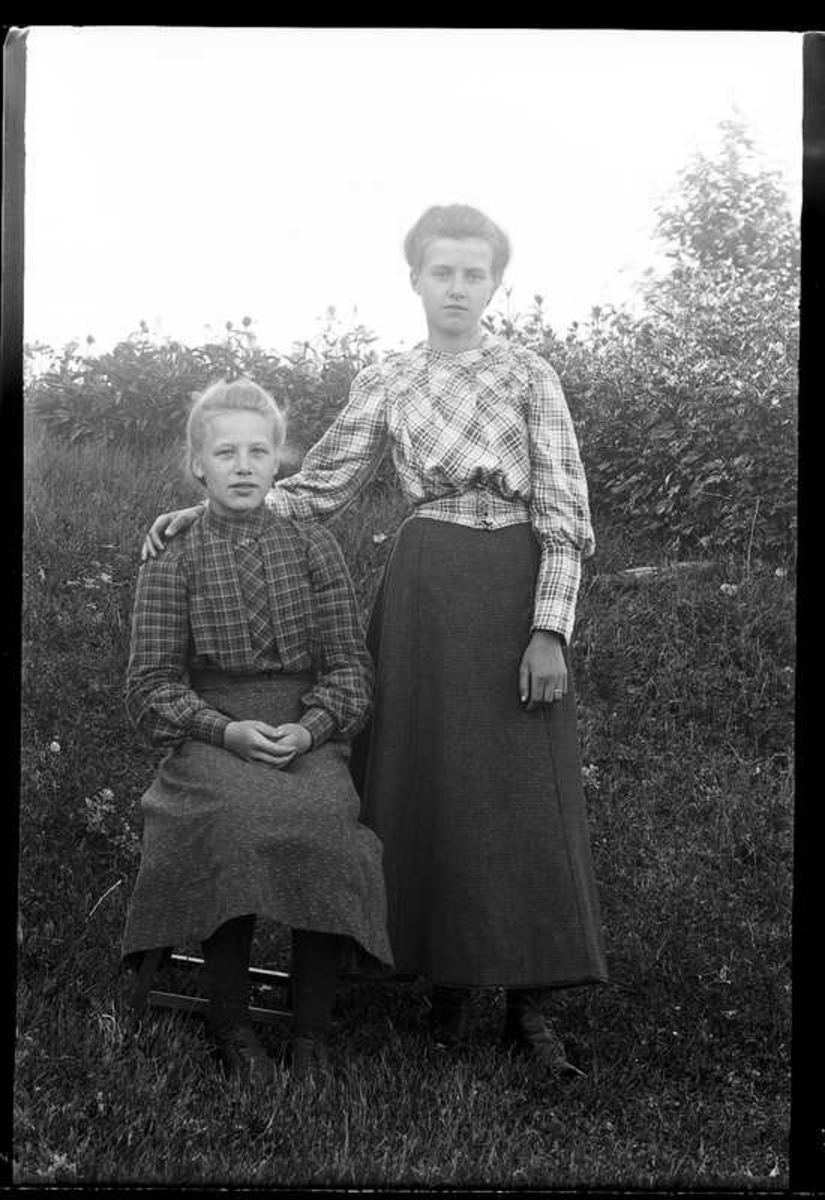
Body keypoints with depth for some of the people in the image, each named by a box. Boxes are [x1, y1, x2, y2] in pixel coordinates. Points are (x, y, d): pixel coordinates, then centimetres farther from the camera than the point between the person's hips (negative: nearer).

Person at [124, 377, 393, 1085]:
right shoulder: (172, 563, 7)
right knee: (236, 817, -33)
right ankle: (232, 1029, -16)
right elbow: (150, 685, 3)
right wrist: (226, 729, -14)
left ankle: (313, 1030, -14)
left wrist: (308, 729, -14)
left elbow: (350, 667, 6)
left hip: (309, 733, 1)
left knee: (323, 820, -30)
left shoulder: (315, 549, 10)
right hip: (209, 737, -1)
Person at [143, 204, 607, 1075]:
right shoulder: (384, 382, 8)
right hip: (422, 589, 2)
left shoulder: (528, 374, 0)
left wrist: (549, 630, -13)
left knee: (522, 793, -1)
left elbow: (564, 512, -4)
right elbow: (315, 491, 11)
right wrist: (202, 513, 2)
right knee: (426, 782, 4)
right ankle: (447, 980, 20)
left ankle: (530, 1002, 10)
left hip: (513, 590, -2)